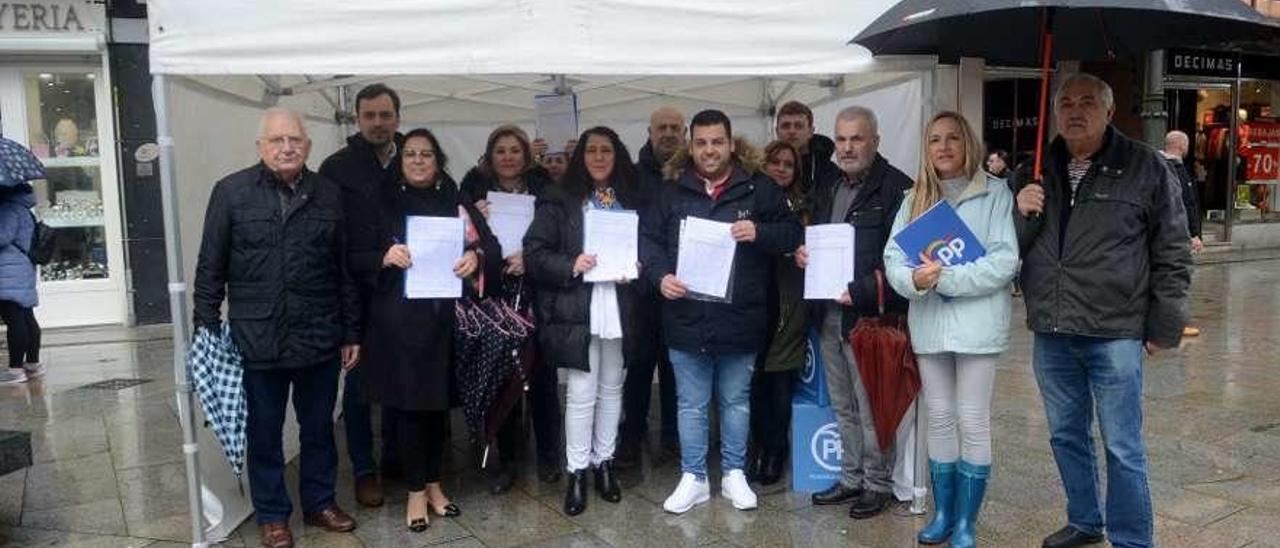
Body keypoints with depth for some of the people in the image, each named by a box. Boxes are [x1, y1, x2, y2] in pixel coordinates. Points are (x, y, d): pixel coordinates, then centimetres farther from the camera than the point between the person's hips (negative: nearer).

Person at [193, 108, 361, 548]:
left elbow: (345, 270, 7)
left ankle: (320, 502, 34)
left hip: (320, 339, 2)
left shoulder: (329, 195, 4)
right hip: (257, 341, -2)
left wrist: (352, 333, 7)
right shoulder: (231, 192, -2)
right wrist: (206, 333, -3)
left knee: (319, 428, 15)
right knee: (264, 433, 11)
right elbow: (210, 269, 0)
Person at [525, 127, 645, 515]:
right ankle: (577, 472, 12)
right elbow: (534, 252, -4)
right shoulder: (560, 201, 0)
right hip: (576, 311, -4)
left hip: (619, 309, 4)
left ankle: (603, 462, 27)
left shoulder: (632, 201, 11)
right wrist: (570, 266, -18)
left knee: (612, 389, 13)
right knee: (581, 393, -1)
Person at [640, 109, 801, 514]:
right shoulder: (671, 190, 4)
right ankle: (693, 478, 25)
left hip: (740, 320, 0)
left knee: (736, 401, 14)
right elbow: (648, 238, 4)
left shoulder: (758, 187, 0)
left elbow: (792, 234, 1)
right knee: (691, 404, 11)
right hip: (686, 319, 1)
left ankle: (734, 474, 30)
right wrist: (661, 275, -13)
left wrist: (759, 232, -18)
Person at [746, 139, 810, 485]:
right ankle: (761, 445, 18)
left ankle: (775, 450, 17)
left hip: (789, 301, 0)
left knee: (781, 379, 3)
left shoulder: (802, 206, 11)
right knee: (755, 377, 1)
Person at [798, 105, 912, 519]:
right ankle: (852, 478, 30)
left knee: (872, 408, 3)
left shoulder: (895, 188, -9)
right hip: (828, 313, 7)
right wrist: (802, 252, 4)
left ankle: (879, 483, 19)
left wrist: (860, 292, -21)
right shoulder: (826, 187, 14)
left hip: (869, 314, -7)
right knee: (842, 407, 17)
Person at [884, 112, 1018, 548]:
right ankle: (943, 513, 25)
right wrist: (913, 279, -19)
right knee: (940, 419, 13)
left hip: (977, 323, -4)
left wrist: (946, 277, -20)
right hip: (929, 323, 4)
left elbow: (1004, 261, -12)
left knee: (973, 422, 2)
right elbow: (892, 257, 2)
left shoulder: (995, 193, -3)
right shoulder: (915, 198, 11)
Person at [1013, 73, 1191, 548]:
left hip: (1114, 335, -4)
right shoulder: (1038, 171, 9)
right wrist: (1021, 214, -8)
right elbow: (1015, 249, 13)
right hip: (1050, 334, 5)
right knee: (1066, 436, 17)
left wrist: (1164, 326, -3)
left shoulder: (1146, 168, -3)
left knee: (1123, 449, 4)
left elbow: (1173, 254, -1)